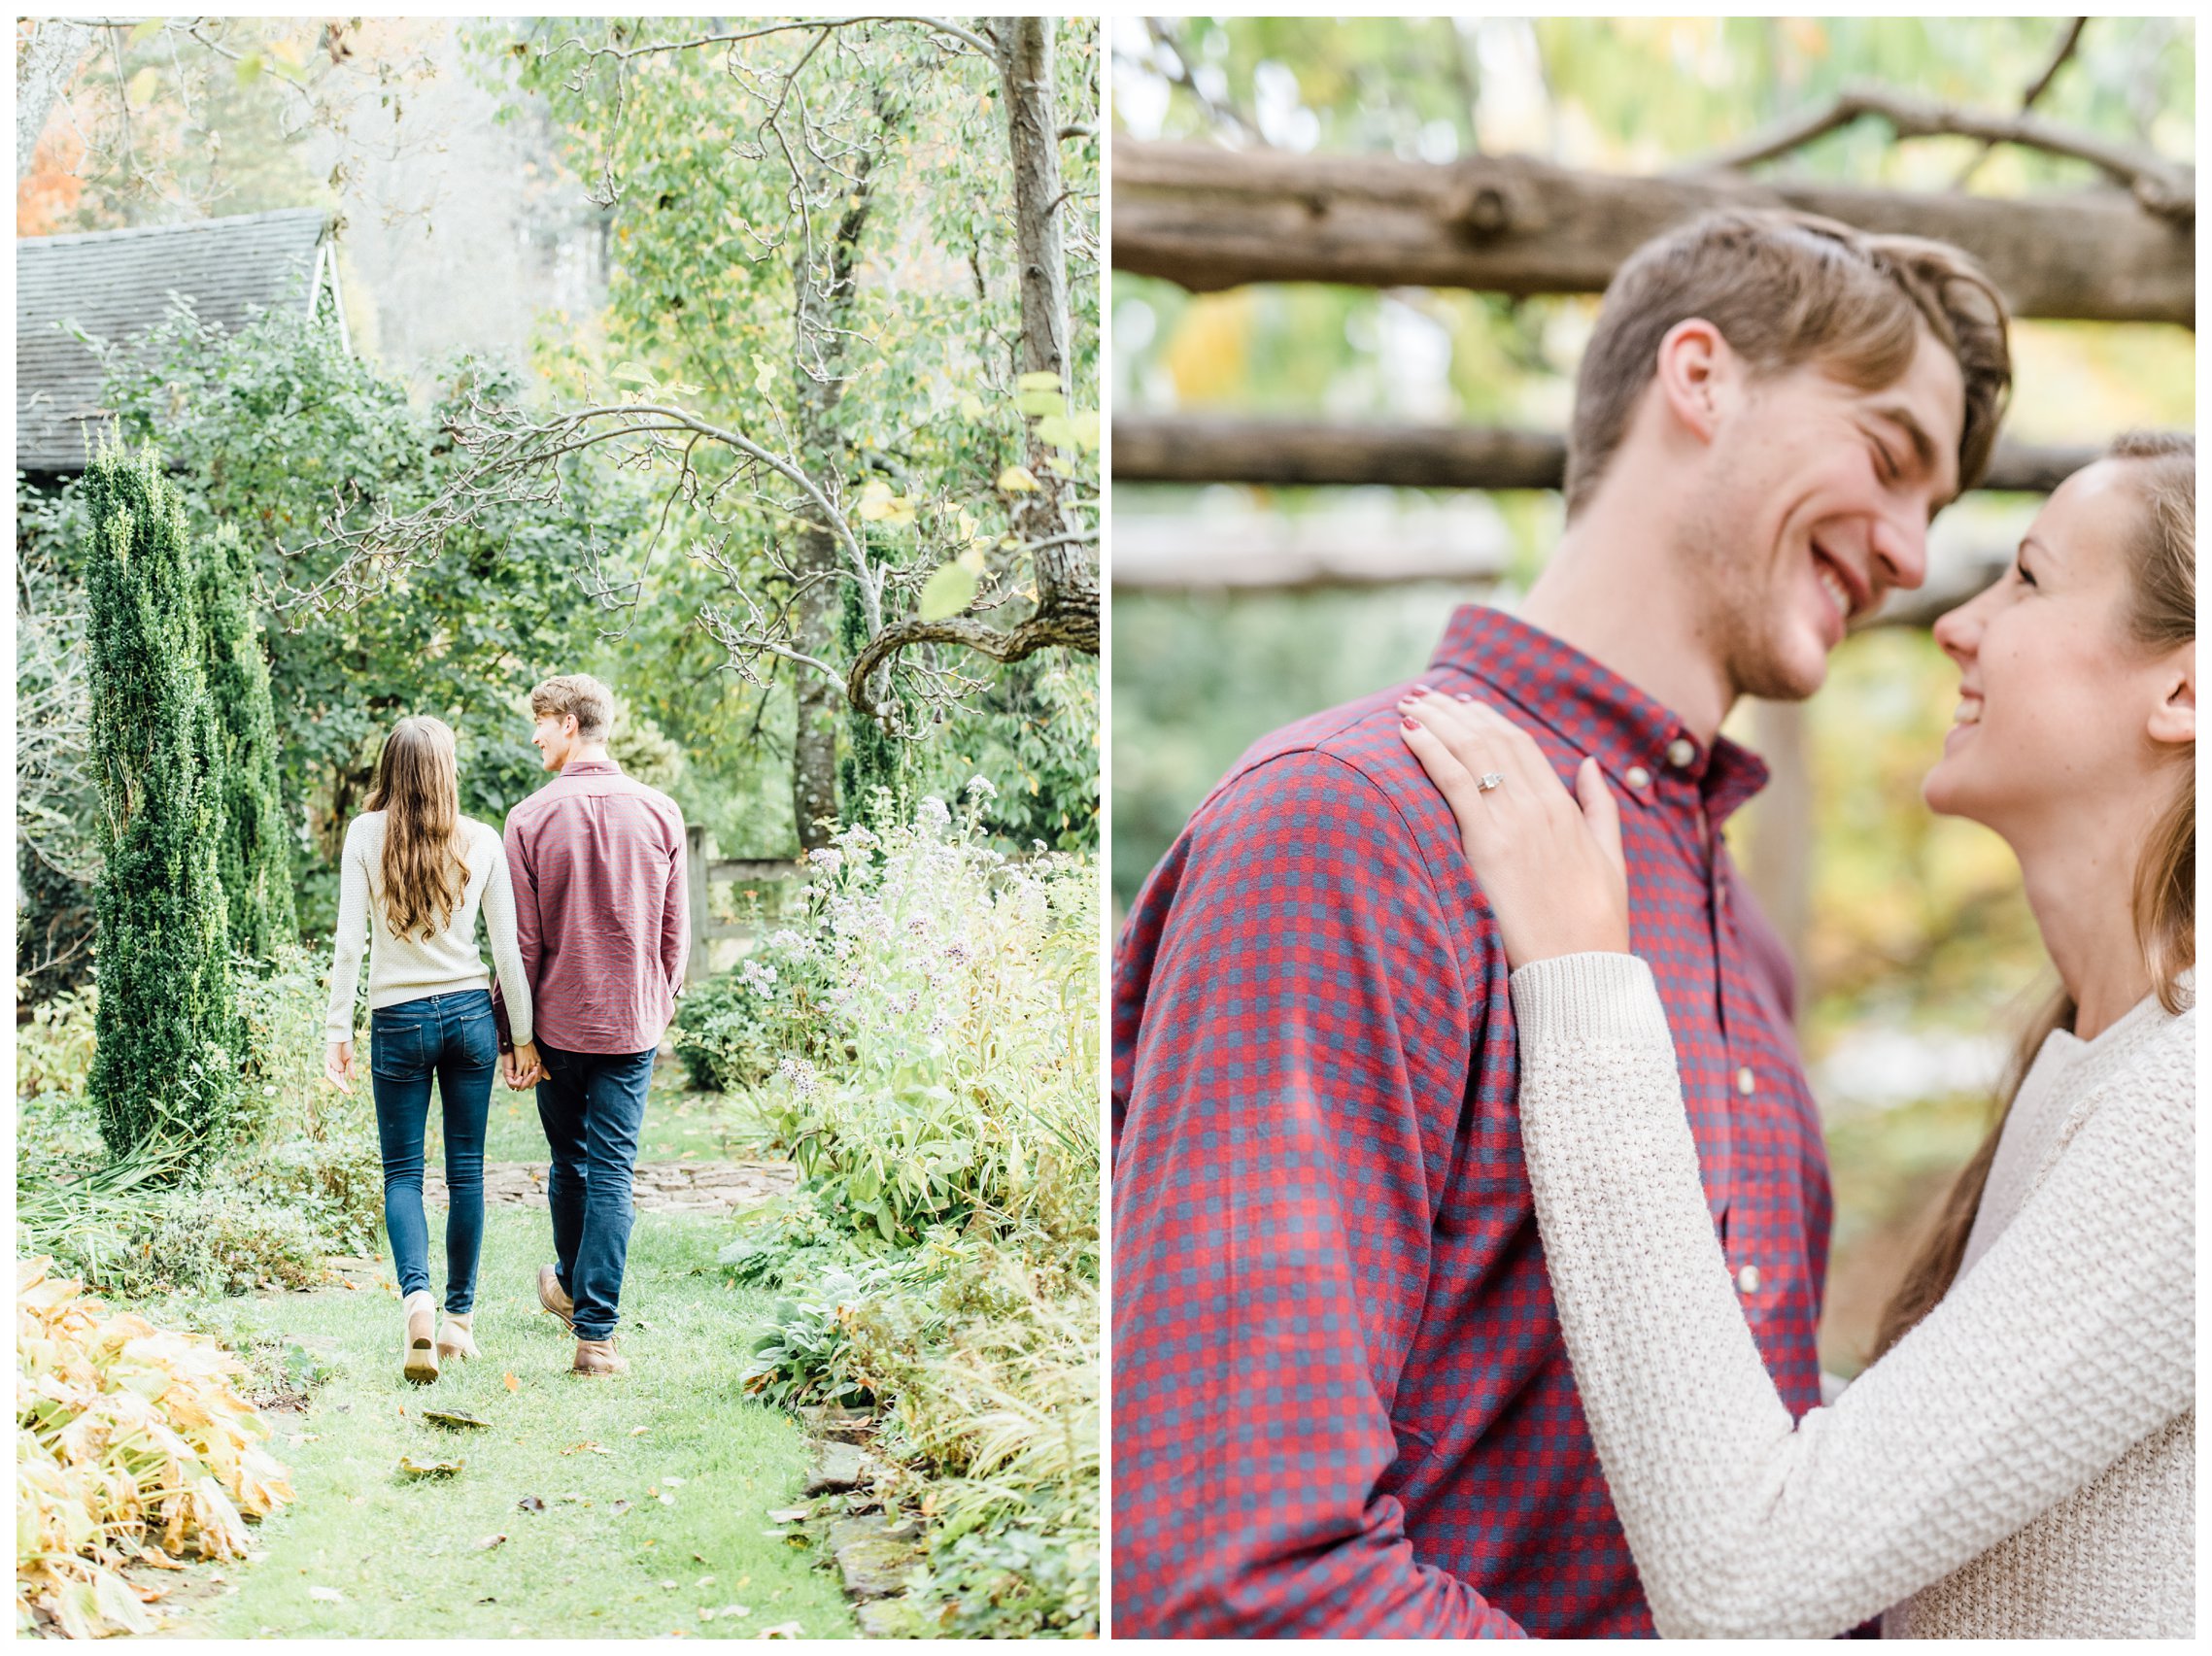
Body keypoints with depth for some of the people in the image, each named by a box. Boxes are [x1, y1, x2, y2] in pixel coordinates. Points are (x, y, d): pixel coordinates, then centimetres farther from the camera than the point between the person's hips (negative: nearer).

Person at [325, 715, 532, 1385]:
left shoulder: (366, 835, -4)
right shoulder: (481, 840, 0)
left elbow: (348, 941, -7)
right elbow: (508, 949, 1)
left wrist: (337, 1032, -1)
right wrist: (523, 1035, 9)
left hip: (399, 1019, -1)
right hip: (470, 1012, 2)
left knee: (402, 1173, 5)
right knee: (466, 1171, 9)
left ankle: (418, 1300, -17)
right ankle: (460, 1318, 16)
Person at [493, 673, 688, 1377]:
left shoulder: (530, 817, -7)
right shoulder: (660, 813, -1)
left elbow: (522, 941, -6)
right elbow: (674, 931, 4)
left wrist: (515, 1035, 1)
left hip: (557, 1021, 0)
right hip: (632, 1022, 0)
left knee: (568, 1160, 18)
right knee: (612, 1173, 1)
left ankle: (571, 1287, 40)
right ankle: (595, 1330, -3)